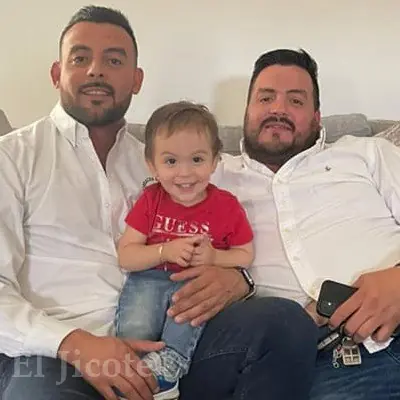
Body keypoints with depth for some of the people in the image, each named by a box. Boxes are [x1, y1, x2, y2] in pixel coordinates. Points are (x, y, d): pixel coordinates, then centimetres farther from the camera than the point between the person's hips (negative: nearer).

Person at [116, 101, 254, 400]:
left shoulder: (227, 206, -1)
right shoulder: (150, 201, 1)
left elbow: (245, 255, 6)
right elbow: (125, 256, -1)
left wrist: (214, 257, -16)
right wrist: (165, 252, -18)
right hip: (150, 279, 1)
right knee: (135, 327, -28)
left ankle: (168, 363, -34)